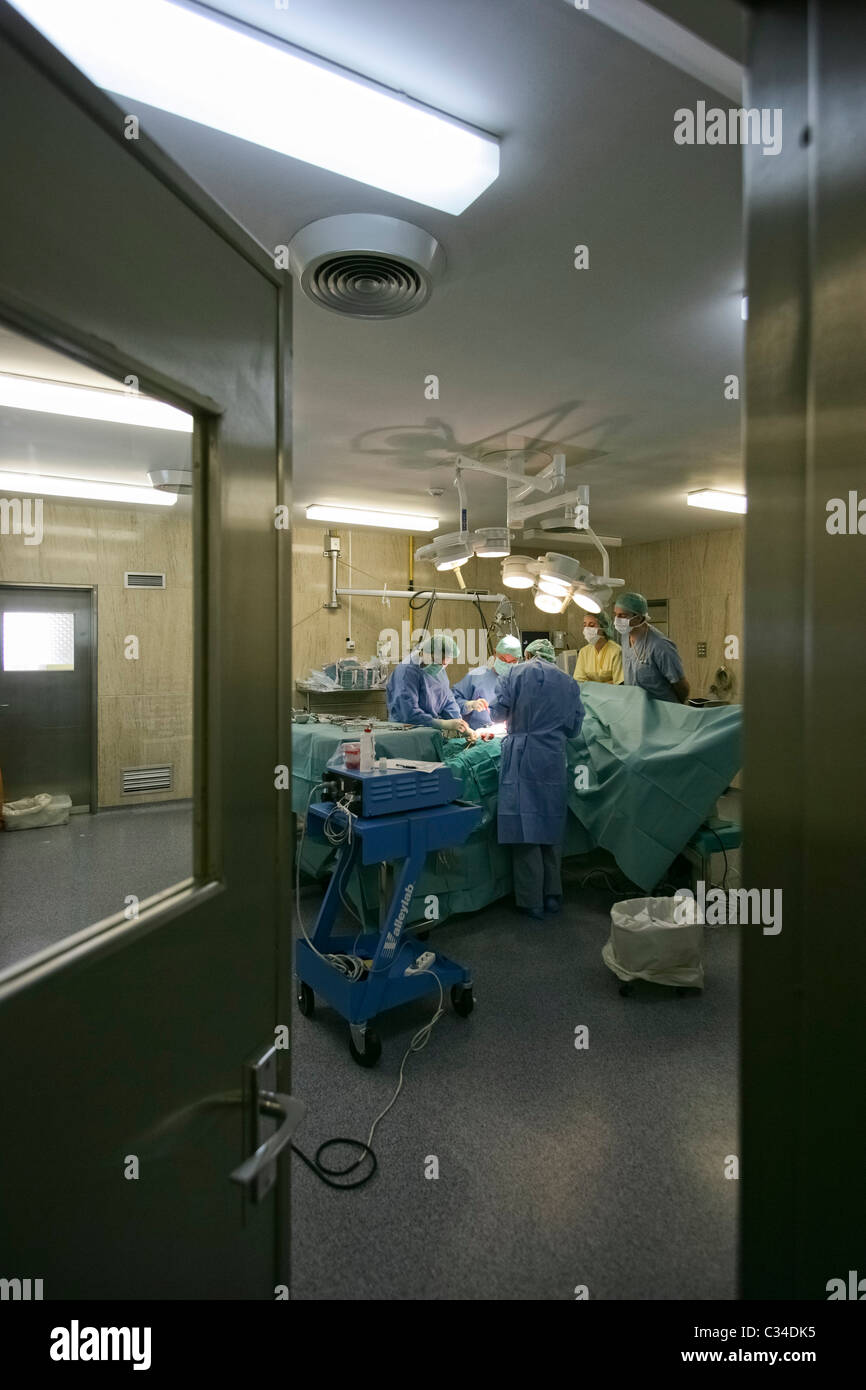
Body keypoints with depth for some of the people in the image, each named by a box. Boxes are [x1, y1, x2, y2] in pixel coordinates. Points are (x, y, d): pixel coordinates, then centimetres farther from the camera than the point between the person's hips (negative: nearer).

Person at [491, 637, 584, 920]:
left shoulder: (518, 673, 2)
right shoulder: (570, 684, 12)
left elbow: (498, 711, -2)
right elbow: (573, 728, 13)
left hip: (521, 757, -3)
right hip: (554, 760, 4)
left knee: (525, 832, 1)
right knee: (551, 828, 14)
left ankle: (531, 902, 6)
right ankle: (552, 896, 23)